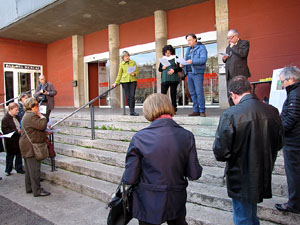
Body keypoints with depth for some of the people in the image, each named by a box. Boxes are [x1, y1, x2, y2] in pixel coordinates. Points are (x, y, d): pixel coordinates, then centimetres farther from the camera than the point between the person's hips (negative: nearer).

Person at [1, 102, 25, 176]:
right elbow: (5, 130, -21)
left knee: (19, 155, 11)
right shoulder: (5, 119, -14)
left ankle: (19, 168, 24)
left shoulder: (16, 117, 8)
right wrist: (16, 131, -26)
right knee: (10, 156, 8)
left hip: (18, 140, 6)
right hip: (11, 142, -6)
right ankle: (8, 170, 23)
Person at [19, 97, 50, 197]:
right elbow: (42, 125, -27)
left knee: (29, 168, 16)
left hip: (27, 146, 11)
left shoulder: (28, 114, 17)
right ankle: (37, 190, 0)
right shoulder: (31, 116, -18)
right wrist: (41, 115, -12)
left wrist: (45, 132, 12)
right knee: (34, 168, -6)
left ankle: (29, 188, 26)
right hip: (31, 146, -11)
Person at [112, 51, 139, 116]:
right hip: (125, 81, 0)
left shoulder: (133, 62, 8)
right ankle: (131, 110, 10)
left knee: (132, 96, -9)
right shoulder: (121, 64, 8)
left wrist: (134, 74, -11)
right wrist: (116, 83, 8)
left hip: (133, 81, 0)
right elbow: (119, 74, 12)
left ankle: (132, 111, -8)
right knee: (128, 96, 0)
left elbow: (137, 71, 11)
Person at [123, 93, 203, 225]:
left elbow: (130, 178, -14)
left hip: (149, 204, -2)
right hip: (177, 202, 2)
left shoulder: (139, 137, -18)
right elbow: (194, 174, -8)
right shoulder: (187, 136, -12)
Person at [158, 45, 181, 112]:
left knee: (173, 93, -1)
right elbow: (159, 69, 18)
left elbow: (180, 68, 4)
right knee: (163, 93, -6)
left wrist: (174, 70, -14)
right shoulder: (163, 59, 17)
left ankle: (174, 109, 6)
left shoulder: (175, 58, 7)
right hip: (164, 79, 3)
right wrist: (162, 68, -4)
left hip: (173, 79, -2)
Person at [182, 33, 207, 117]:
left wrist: (192, 61, -25)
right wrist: (182, 63, -1)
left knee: (199, 92, -10)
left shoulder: (201, 48, -1)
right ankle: (196, 111, 12)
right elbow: (185, 59, 22)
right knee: (192, 93, 6)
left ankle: (202, 111, -4)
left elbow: (204, 59, -14)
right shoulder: (188, 49, 22)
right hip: (189, 73, 7)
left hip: (197, 72, -7)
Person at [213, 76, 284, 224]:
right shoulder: (272, 111, -6)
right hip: (263, 178, 6)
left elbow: (220, 152, -22)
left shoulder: (230, 114, -24)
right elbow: (279, 143, 7)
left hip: (241, 181, -5)